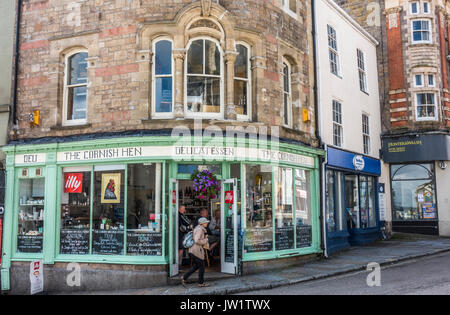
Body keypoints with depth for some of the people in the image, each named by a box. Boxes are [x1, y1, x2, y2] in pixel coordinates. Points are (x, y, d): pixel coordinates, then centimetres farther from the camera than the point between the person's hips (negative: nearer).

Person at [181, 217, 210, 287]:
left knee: (195, 266, 16)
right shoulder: (199, 229, -15)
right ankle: (201, 283, 11)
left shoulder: (199, 228, 16)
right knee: (201, 266, 2)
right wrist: (205, 240, -10)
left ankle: (184, 277, 10)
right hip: (197, 250, -10)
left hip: (193, 250, 10)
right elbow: (197, 241, -24)